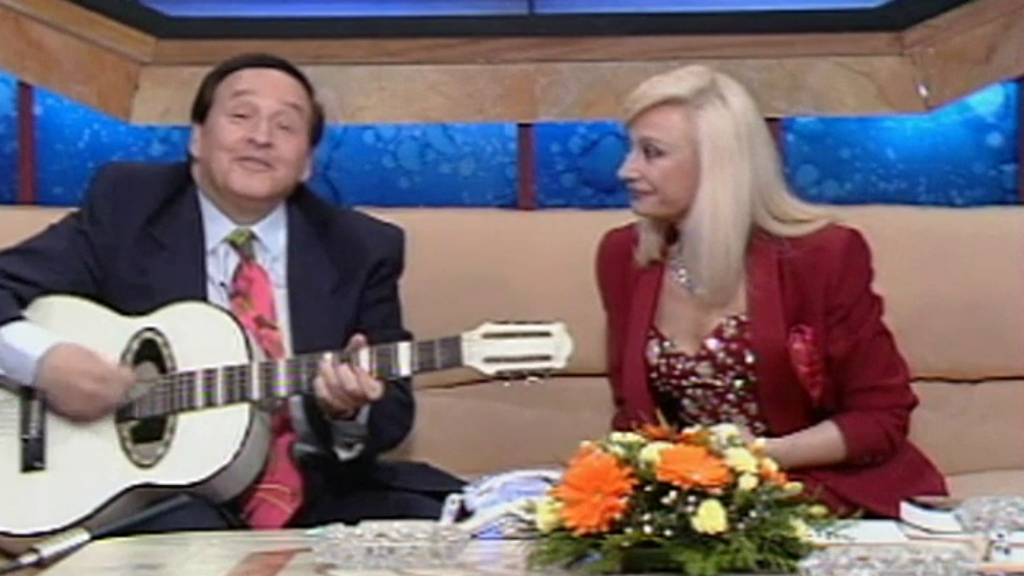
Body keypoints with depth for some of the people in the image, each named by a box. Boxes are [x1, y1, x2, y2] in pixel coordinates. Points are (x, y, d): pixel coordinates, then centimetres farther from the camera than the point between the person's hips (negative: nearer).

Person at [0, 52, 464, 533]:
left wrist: (350, 410, -19)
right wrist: (43, 359, -21)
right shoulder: (125, 208, 1)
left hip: (319, 498, 3)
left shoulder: (361, 249, 5)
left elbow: (392, 411, 5)